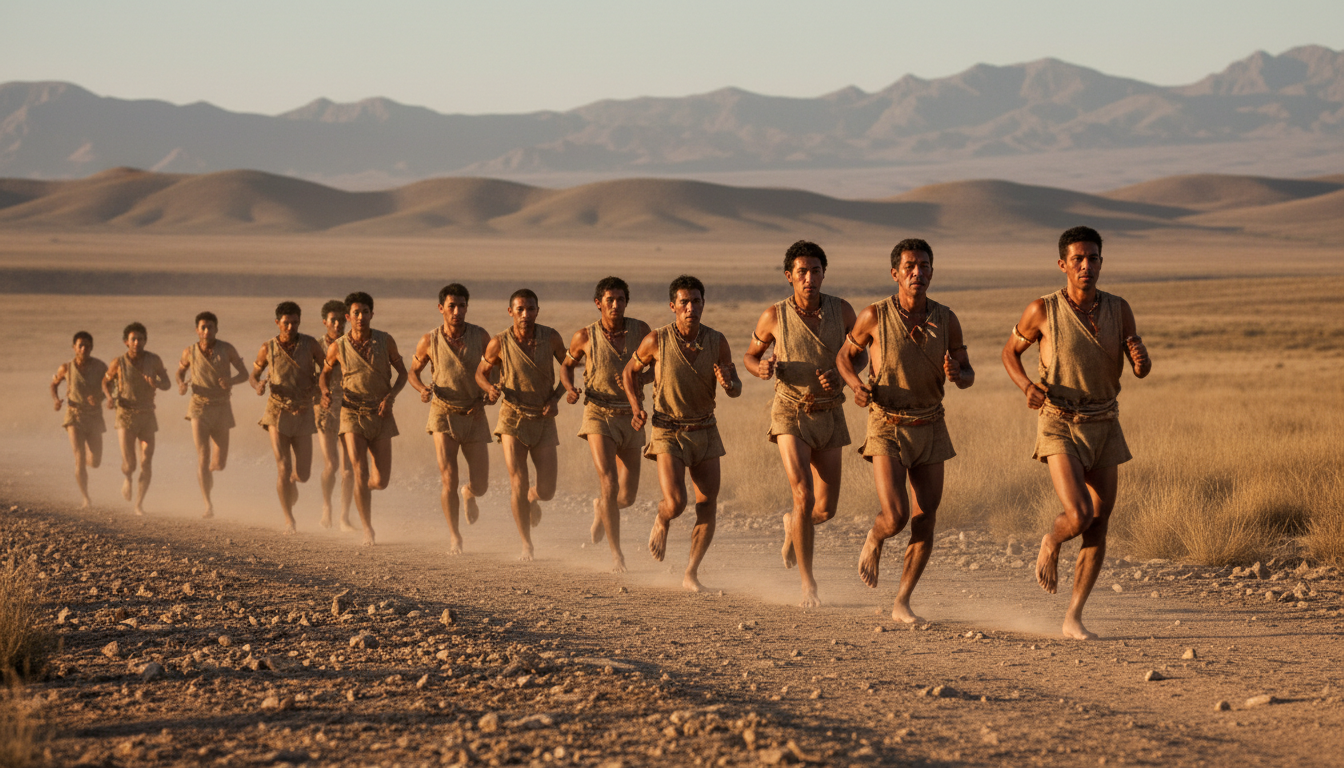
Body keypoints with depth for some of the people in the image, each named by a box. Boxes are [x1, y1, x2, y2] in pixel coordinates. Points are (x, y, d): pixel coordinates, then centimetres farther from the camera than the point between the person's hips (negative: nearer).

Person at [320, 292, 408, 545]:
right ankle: (367, 529, -6)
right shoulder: (338, 348, -2)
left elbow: (402, 372, 8)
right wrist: (325, 392, -7)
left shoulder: (385, 341, -1)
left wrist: (391, 395, -10)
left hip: (381, 415, 1)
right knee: (360, 472, -16)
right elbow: (325, 373, 15)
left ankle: (363, 487, 37)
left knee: (381, 481, -1)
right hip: (353, 414, -1)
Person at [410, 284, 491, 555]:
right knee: (449, 477, -17)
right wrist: (423, 389, -13)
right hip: (444, 414, -1)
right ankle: (454, 536, -5)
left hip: (474, 416, 1)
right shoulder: (429, 342, -7)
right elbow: (413, 371, 9)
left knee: (480, 485, 3)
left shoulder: (480, 336, -6)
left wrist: (484, 399, -8)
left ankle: (469, 495, 42)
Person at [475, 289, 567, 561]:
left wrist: (556, 398, -6)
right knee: (518, 482, -15)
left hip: (544, 420, 1)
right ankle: (526, 545, -1)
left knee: (547, 491, -2)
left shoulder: (550, 337, -8)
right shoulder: (499, 343, -11)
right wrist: (491, 389, -18)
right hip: (513, 418, -1)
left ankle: (531, 498, 37)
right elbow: (481, 373, 5)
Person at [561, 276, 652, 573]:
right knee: (610, 484, -21)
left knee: (627, 496, 5)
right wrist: (570, 390, -9)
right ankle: (616, 551, -10)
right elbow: (567, 366, 12)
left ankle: (601, 509, 42)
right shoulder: (585, 336, -6)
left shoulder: (640, 329, -2)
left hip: (631, 418, 3)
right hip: (599, 416, -3)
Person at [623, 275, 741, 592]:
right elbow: (630, 371, 6)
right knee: (676, 503, -19)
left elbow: (736, 390, -1)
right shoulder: (656, 340, -12)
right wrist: (637, 409, -8)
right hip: (668, 433, -3)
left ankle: (691, 574, 15)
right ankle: (661, 522, 19)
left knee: (708, 508, -1)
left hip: (705, 431, 3)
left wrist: (728, 383, -26)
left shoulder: (717, 341, -6)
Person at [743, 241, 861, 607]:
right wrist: (761, 367, -16)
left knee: (825, 510, 5)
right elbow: (750, 355, 8)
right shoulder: (774, 315, -8)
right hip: (790, 415, -3)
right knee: (804, 497, -21)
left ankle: (792, 527, 43)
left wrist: (841, 376, -13)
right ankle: (808, 585, -13)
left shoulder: (842, 311, -5)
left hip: (829, 416, 3)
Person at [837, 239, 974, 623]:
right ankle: (873, 542, 20)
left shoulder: (946, 319, -4)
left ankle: (902, 603, 15)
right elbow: (845, 355, 5)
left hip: (930, 430, 3)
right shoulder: (875, 315, -12)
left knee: (925, 523, 0)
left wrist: (957, 375, -21)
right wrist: (857, 386, -16)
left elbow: (968, 375, 5)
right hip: (887, 430, -3)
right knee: (895, 517, -17)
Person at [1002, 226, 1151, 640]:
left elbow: (1142, 370, 1)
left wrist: (1141, 358, -26)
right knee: (1078, 516, -21)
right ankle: (1050, 544, 16)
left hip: (1104, 427, 4)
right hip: (1059, 426, -4)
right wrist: (1028, 387, -17)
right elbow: (1010, 351, 4)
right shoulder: (1043, 310, -11)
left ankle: (1073, 618, 11)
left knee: (1099, 525, 1)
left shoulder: (1118, 309, -1)